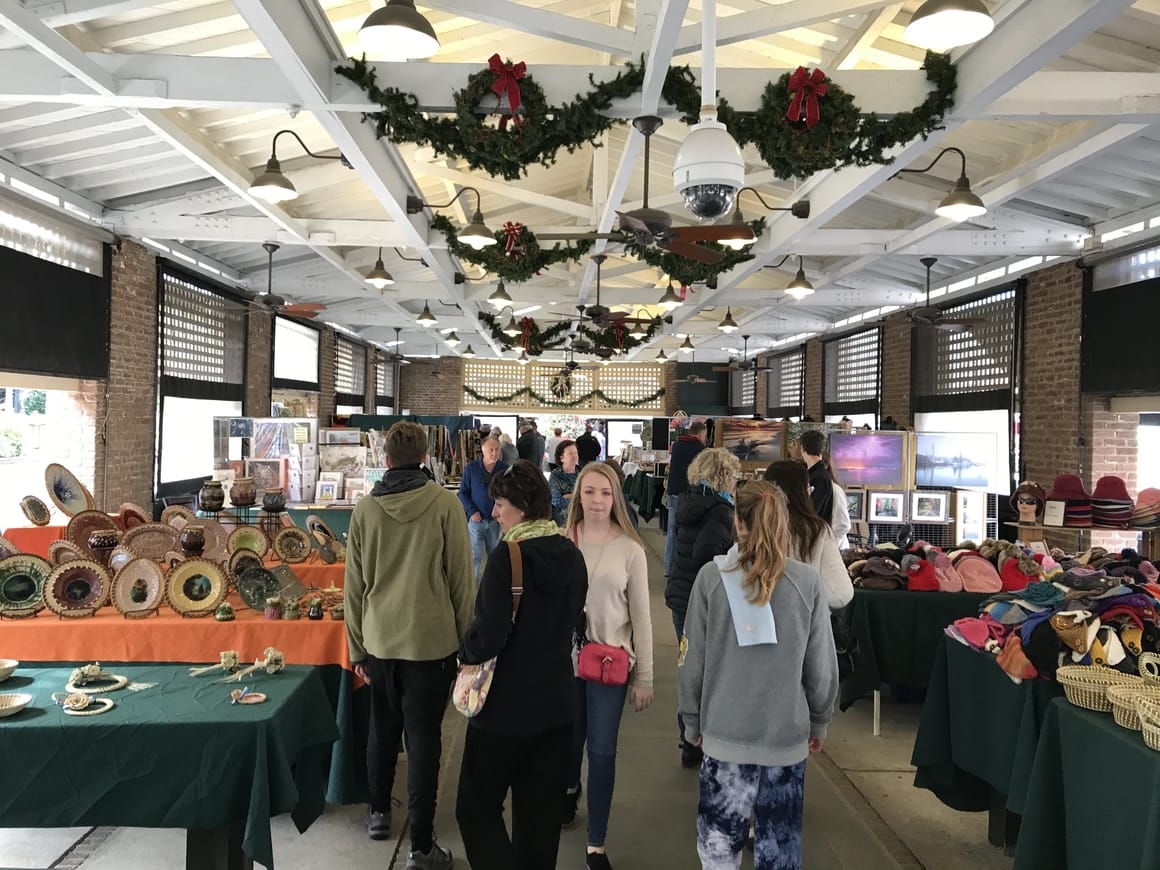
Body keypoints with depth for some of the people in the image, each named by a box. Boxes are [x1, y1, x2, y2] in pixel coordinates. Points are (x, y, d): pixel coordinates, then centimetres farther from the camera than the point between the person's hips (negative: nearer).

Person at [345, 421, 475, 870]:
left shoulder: (365, 509, -3)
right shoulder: (445, 504, -11)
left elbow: (354, 585, 3)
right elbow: (461, 579, -8)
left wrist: (357, 648, 12)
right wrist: (466, 639, 2)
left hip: (380, 639, 3)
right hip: (432, 639, -3)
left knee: (383, 728, 22)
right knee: (423, 738, 5)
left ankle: (379, 812, 39)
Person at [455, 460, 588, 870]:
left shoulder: (508, 556, -20)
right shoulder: (572, 556, 0)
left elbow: (489, 635, -22)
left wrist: (465, 654, -3)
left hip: (507, 705, -6)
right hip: (557, 701, 6)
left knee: (477, 806, 10)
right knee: (542, 813, 17)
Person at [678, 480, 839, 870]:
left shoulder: (712, 577, -8)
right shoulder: (808, 582, -7)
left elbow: (693, 660, -2)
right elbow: (822, 666, 0)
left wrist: (693, 721, 11)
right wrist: (819, 722, 15)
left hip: (726, 733, -1)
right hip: (788, 734, 1)